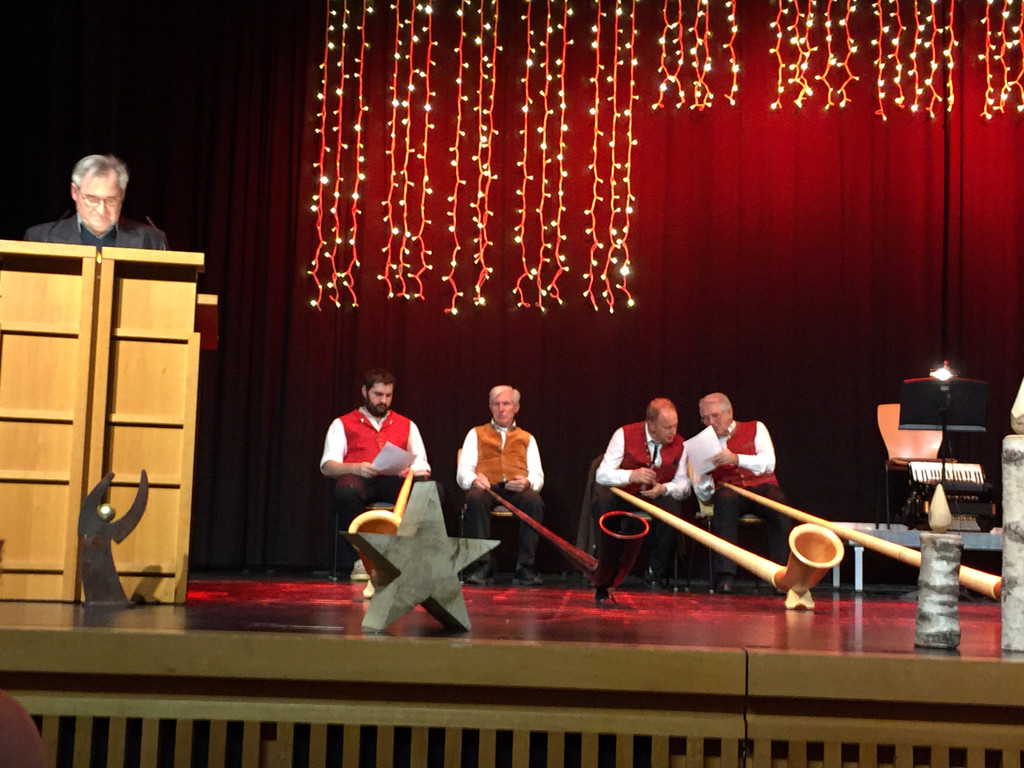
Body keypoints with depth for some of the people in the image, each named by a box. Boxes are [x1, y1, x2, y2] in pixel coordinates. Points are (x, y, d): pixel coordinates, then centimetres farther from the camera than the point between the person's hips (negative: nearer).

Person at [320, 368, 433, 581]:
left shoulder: (407, 425, 27)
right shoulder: (343, 424, 19)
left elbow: (422, 465, 18)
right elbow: (327, 465, 6)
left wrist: (415, 471, -9)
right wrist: (355, 468, -16)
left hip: (396, 482, 2)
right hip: (360, 481, -2)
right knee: (345, 492, -41)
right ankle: (357, 560, -28)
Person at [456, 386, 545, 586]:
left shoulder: (527, 439, 27)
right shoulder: (476, 434, 24)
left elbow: (538, 476, 14)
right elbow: (463, 472, 11)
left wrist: (527, 482, -12)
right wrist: (474, 479, -14)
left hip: (517, 490, 1)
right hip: (487, 487, -1)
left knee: (534, 501, -35)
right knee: (475, 498, -38)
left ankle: (525, 567, -33)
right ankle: (481, 565, -38)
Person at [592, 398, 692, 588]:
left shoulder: (679, 445, -3)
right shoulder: (625, 435, -12)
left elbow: (683, 485, -1)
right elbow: (602, 474, -15)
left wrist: (664, 489, -24)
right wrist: (631, 475, -34)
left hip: (655, 498, 2)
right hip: (622, 494, -2)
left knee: (673, 508, -30)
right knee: (602, 500, -34)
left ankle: (654, 573, -14)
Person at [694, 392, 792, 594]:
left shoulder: (755, 429, 13)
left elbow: (768, 463, -6)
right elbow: (703, 496, 10)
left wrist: (736, 459, -20)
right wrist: (705, 473, -11)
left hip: (762, 488, 0)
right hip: (729, 493, 0)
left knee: (777, 500, -35)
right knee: (725, 497, -36)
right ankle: (725, 576, -41)